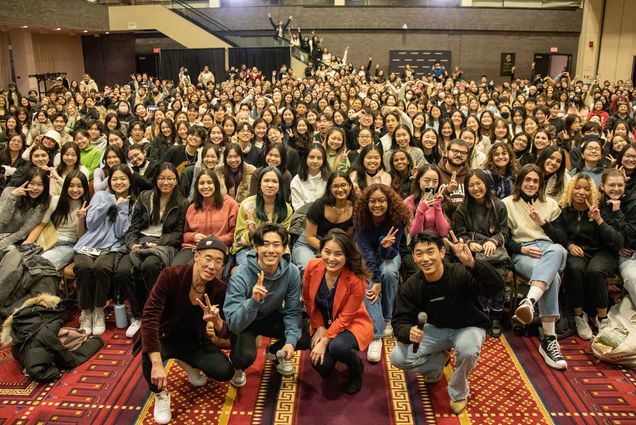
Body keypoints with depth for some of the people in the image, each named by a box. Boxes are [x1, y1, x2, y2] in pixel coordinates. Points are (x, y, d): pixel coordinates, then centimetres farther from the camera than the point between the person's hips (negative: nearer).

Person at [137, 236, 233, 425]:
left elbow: (226, 333, -11)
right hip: (164, 337, -3)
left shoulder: (220, 289, -16)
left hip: (194, 341, 3)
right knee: (149, 357, -36)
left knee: (225, 372, -17)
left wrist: (216, 321, -37)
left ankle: (188, 363, 18)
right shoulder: (171, 276, -27)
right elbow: (149, 318, -32)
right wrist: (157, 364, -38)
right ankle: (160, 395, 0)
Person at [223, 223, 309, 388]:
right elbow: (233, 323, -36)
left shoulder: (292, 272, -21)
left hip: (272, 317, 4)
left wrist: (291, 341, -25)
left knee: (305, 338, -15)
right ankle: (237, 368, 9)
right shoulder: (241, 276, -32)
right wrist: (253, 301, -53)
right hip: (243, 323, -4)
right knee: (246, 356, -31)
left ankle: (274, 353, 19)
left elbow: (293, 311, -10)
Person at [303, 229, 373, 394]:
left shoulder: (356, 280, -27)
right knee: (322, 366, -18)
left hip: (352, 324, -3)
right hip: (324, 324, 3)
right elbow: (308, 299, 0)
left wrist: (325, 341, -20)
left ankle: (357, 369, 1)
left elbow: (345, 317, -19)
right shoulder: (312, 267, -17)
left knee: (338, 346, -35)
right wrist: (319, 327, -5)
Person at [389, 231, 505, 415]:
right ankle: (438, 361, 17)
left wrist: (472, 263, -55)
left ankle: (459, 393, -5)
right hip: (435, 329, 3)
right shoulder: (410, 287, -16)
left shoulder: (461, 273, -28)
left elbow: (497, 285, -40)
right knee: (398, 358, -16)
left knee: (468, 351, -39)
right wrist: (409, 332, -40)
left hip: (468, 327, -3)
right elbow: (399, 322, -15)